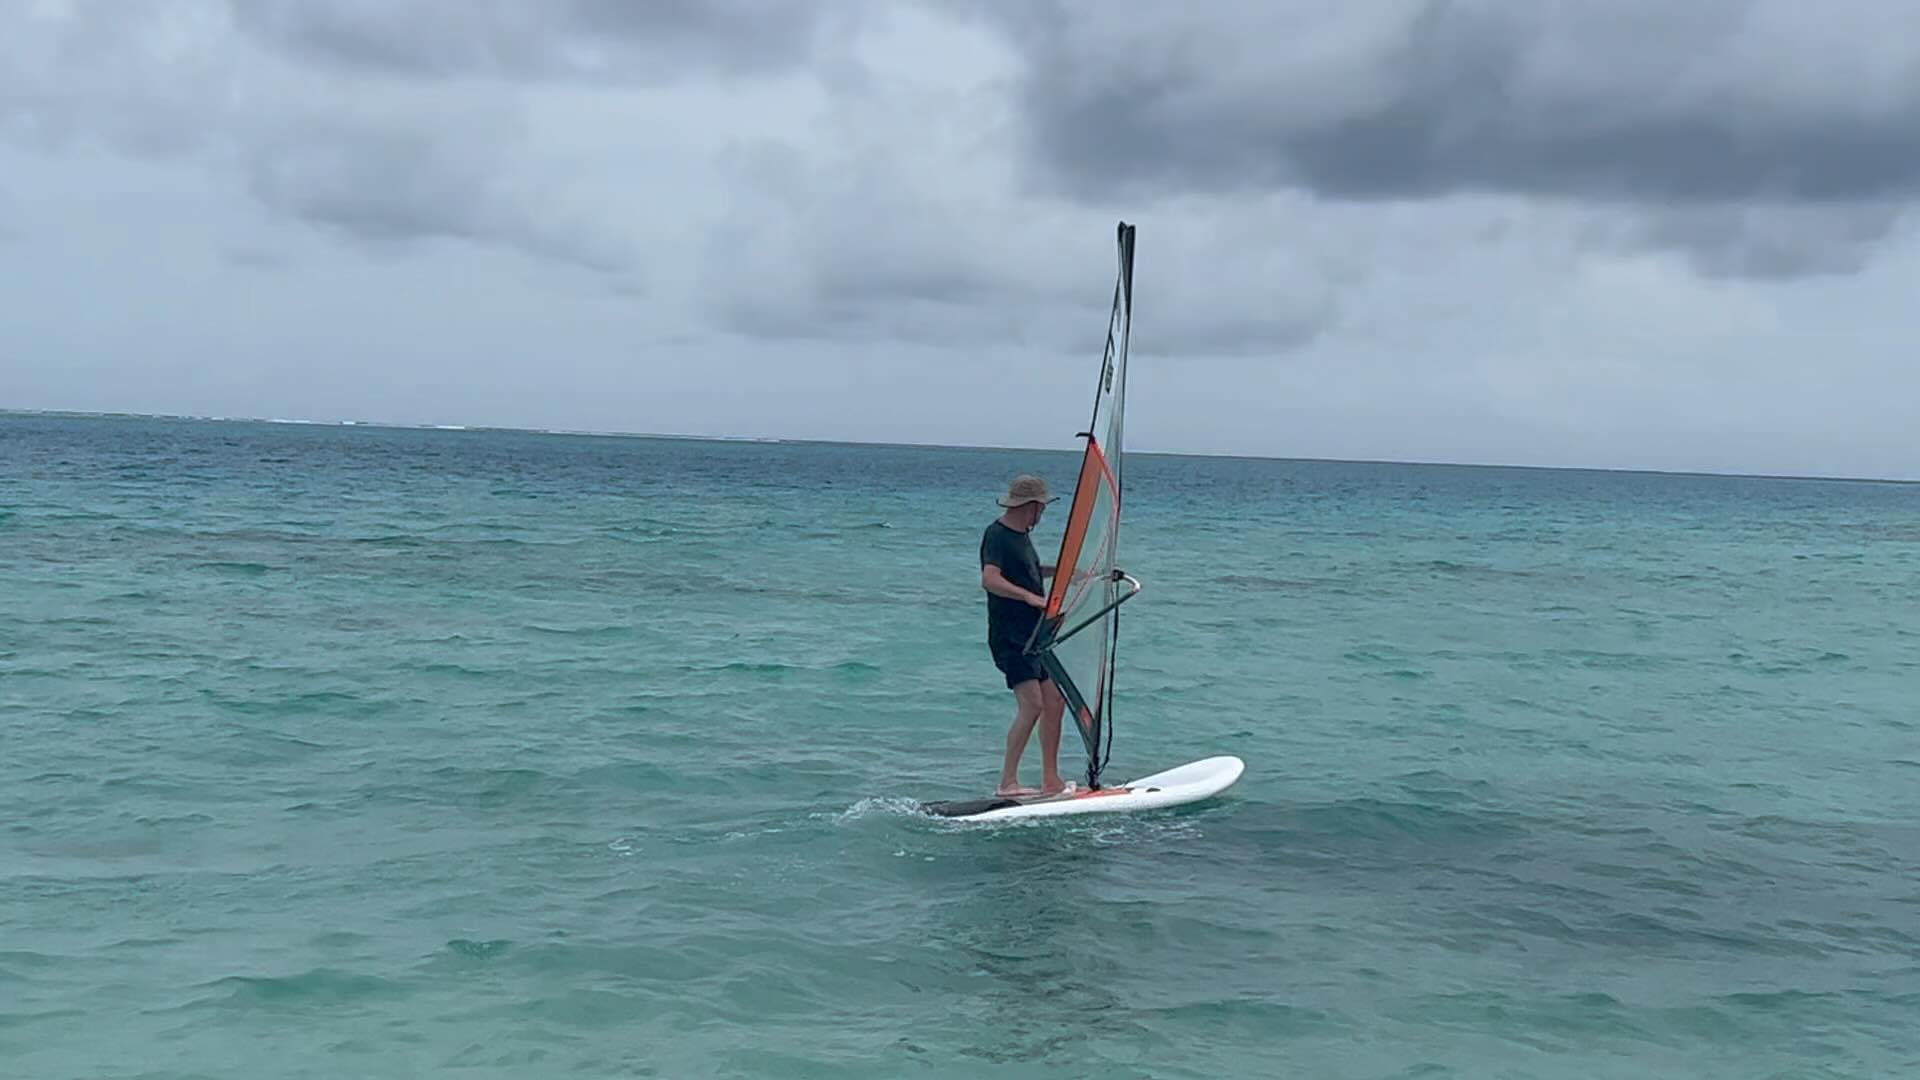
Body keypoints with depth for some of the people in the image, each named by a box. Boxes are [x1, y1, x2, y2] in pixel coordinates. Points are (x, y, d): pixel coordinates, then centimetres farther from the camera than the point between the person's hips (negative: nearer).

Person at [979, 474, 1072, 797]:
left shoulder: (1021, 535, 17)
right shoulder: (997, 535, -13)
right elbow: (990, 579, -28)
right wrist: (1029, 596, -34)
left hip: (1034, 634, 10)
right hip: (1010, 637, -10)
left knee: (1055, 700, 7)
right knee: (1031, 704, -16)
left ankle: (1051, 781, 12)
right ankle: (1007, 782, -11)